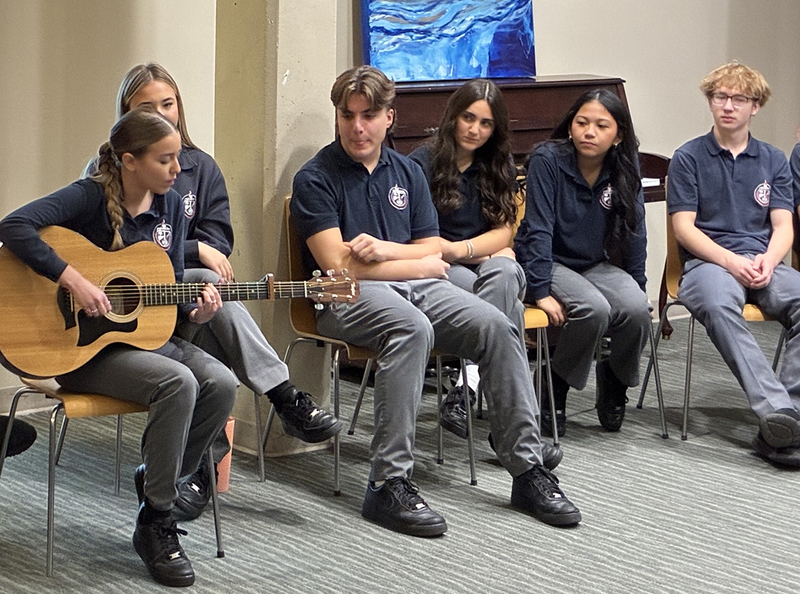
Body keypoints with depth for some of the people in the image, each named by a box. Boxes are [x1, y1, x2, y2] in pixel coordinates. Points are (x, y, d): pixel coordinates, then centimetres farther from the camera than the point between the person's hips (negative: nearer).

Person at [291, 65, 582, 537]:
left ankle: (528, 469, -14)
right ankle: (389, 485, -37)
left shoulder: (407, 172, 17)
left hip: (416, 287, 6)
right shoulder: (315, 179, -1)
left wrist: (386, 249, -9)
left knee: (497, 326, -19)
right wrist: (420, 264, -3)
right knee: (412, 328, -37)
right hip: (348, 298, -5)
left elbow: (435, 252, 11)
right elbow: (338, 265, -10)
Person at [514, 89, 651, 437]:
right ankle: (554, 388, -8)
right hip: (549, 263, -4)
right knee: (594, 308, -33)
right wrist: (541, 292, -24)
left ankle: (614, 382, 4)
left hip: (598, 265, 4)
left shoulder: (624, 170, -2)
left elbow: (635, 233, 6)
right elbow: (538, 229, -18)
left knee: (636, 309, -26)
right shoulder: (547, 159, -14)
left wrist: (637, 287, 5)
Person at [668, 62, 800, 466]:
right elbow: (684, 228, 1)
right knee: (718, 304, -40)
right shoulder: (689, 158, 10)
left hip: (762, 264, 3)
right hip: (708, 262, -3)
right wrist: (732, 262, -14)